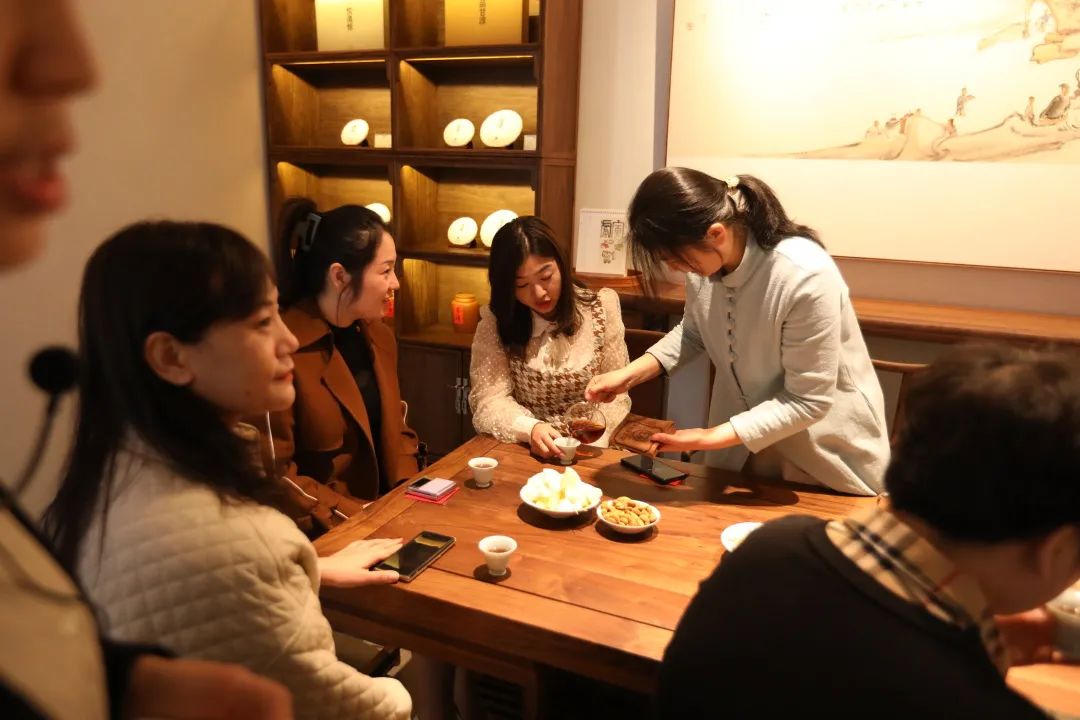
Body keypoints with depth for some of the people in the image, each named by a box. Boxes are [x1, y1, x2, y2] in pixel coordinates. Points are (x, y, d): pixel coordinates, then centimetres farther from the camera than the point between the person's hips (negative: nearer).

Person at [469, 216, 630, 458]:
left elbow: (615, 394, -1)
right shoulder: (495, 323, -1)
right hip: (521, 452, 0)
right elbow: (489, 401, -8)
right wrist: (531, 429, -26)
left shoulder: (601, 308, 0)